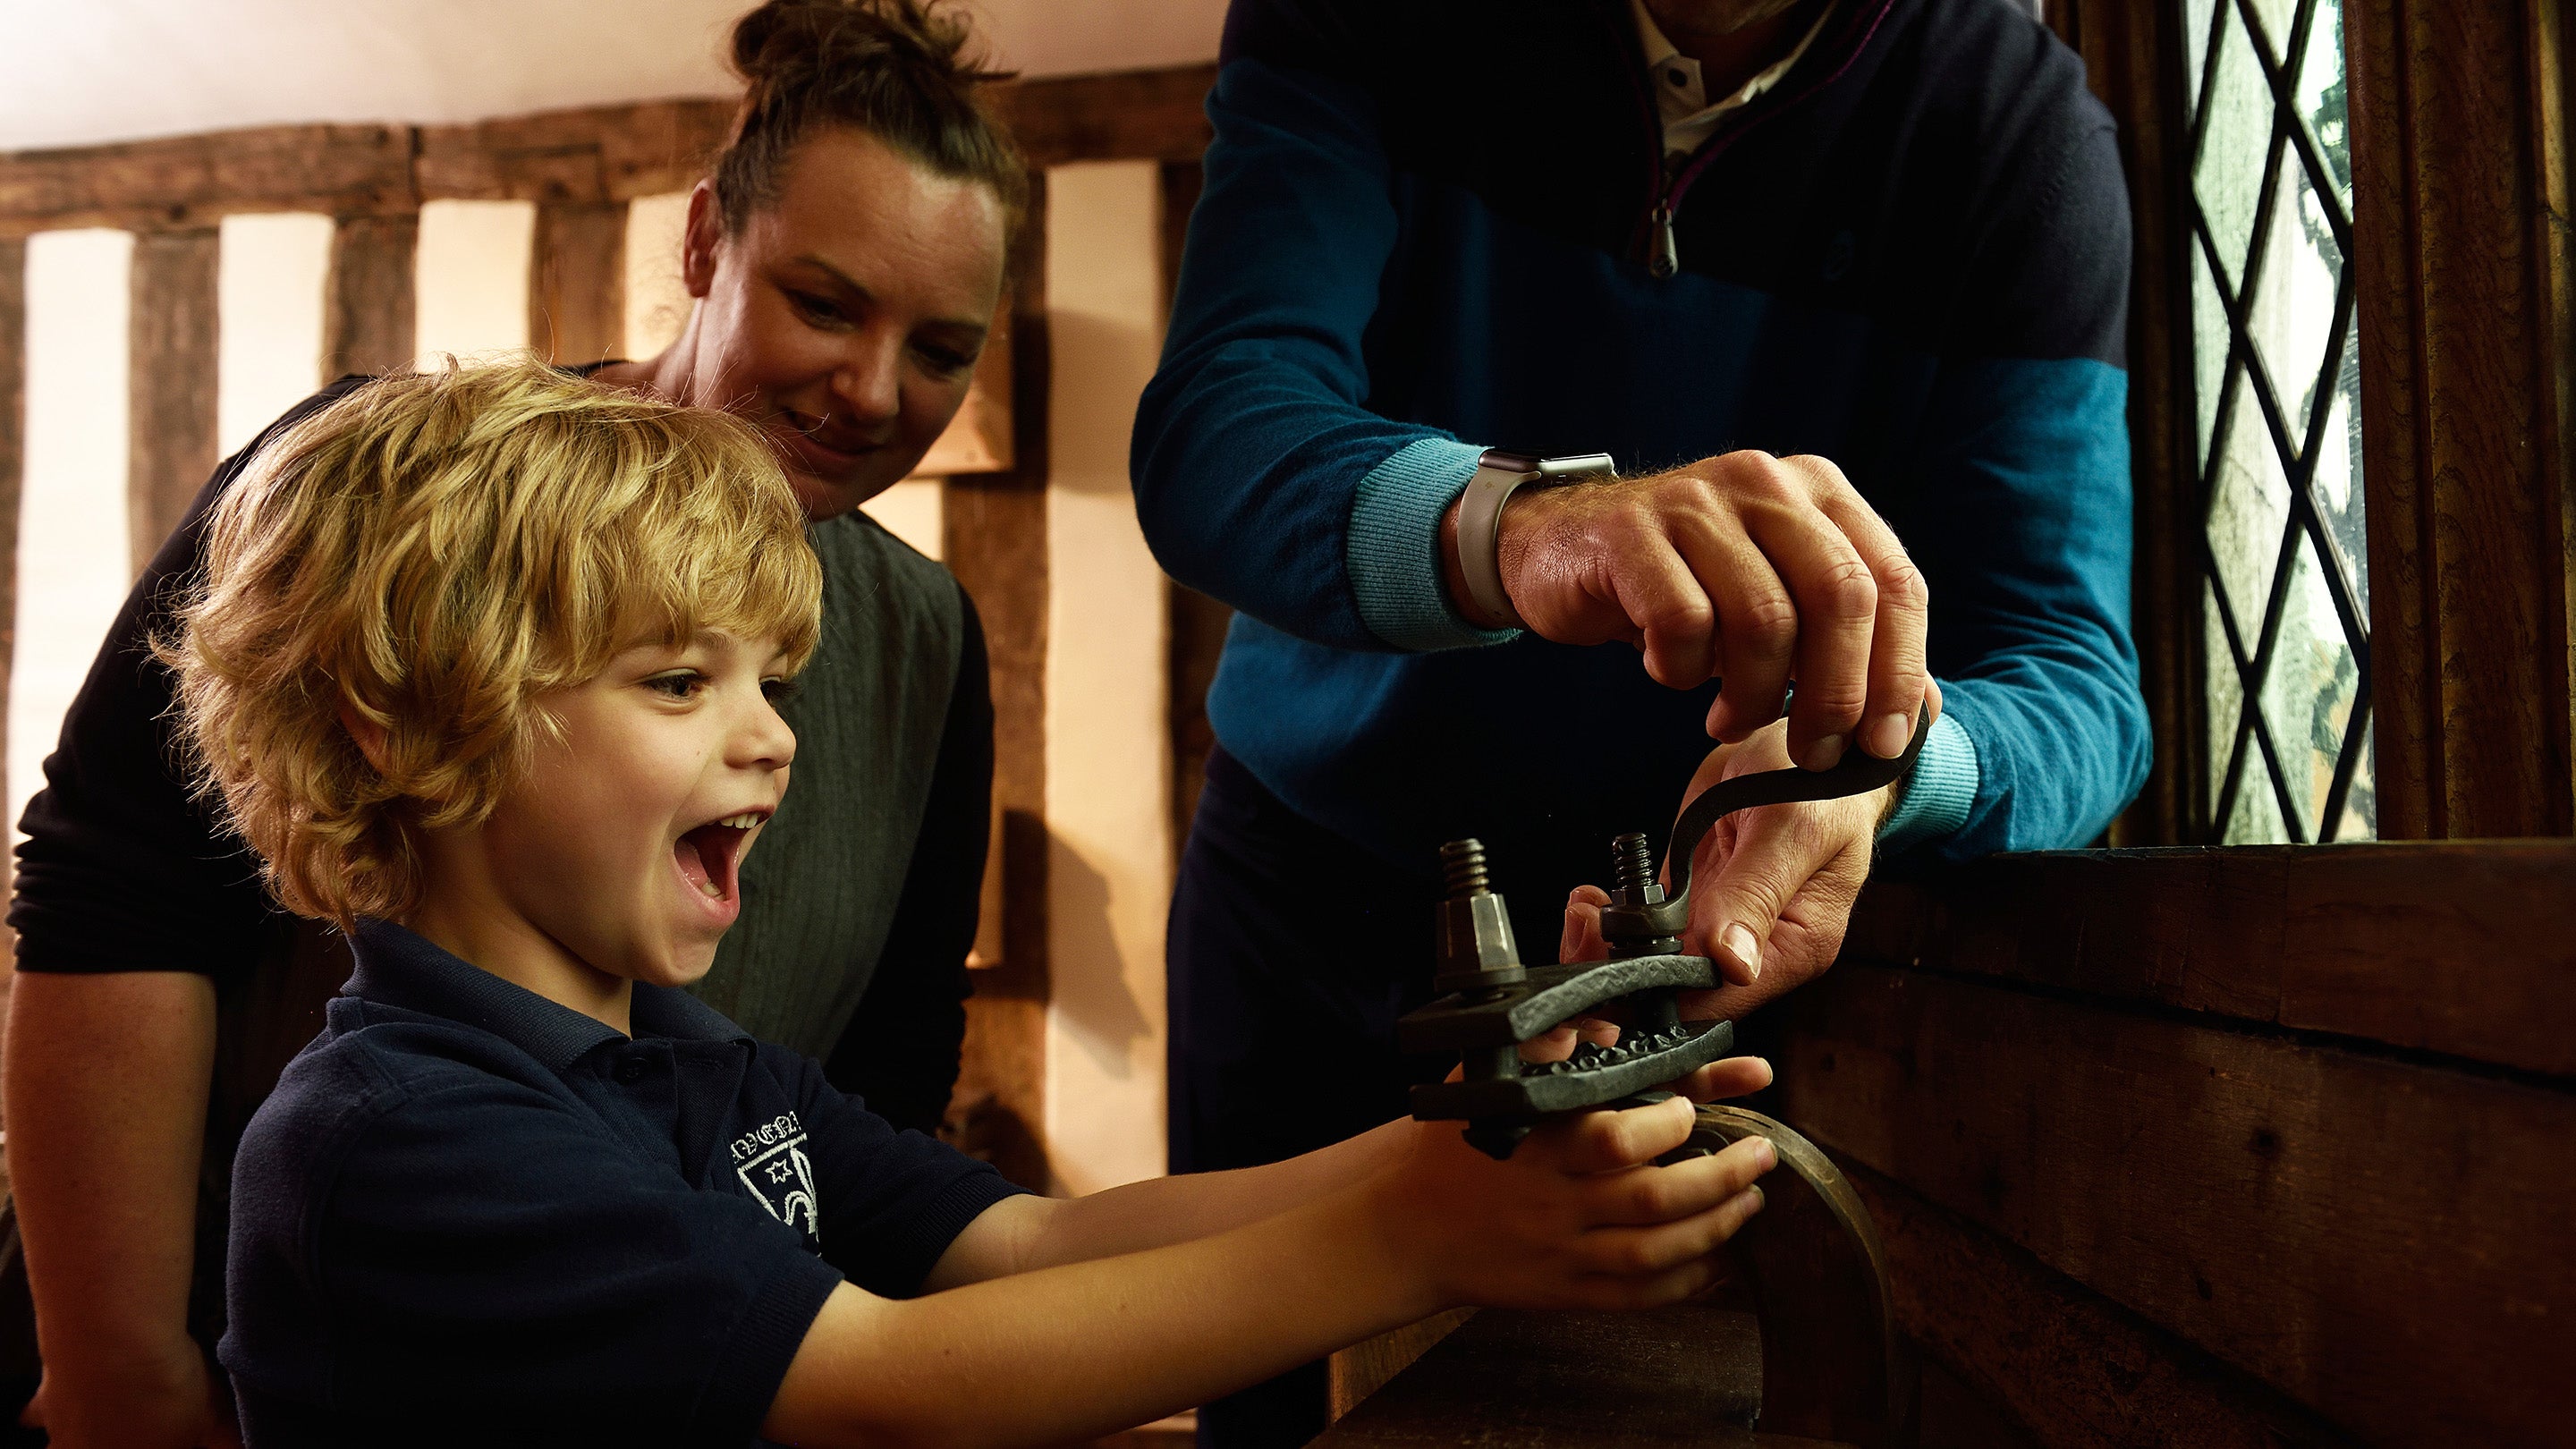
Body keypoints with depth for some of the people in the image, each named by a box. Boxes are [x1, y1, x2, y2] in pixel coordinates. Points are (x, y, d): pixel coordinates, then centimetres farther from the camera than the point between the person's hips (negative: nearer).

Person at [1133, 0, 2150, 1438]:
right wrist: (1513, 524, -50)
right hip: (1324, 869, 1)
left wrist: (1859, 769, -45)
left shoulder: (2023, 127, -15)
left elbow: (2073, 680, -22)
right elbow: (1208, 435, -29)